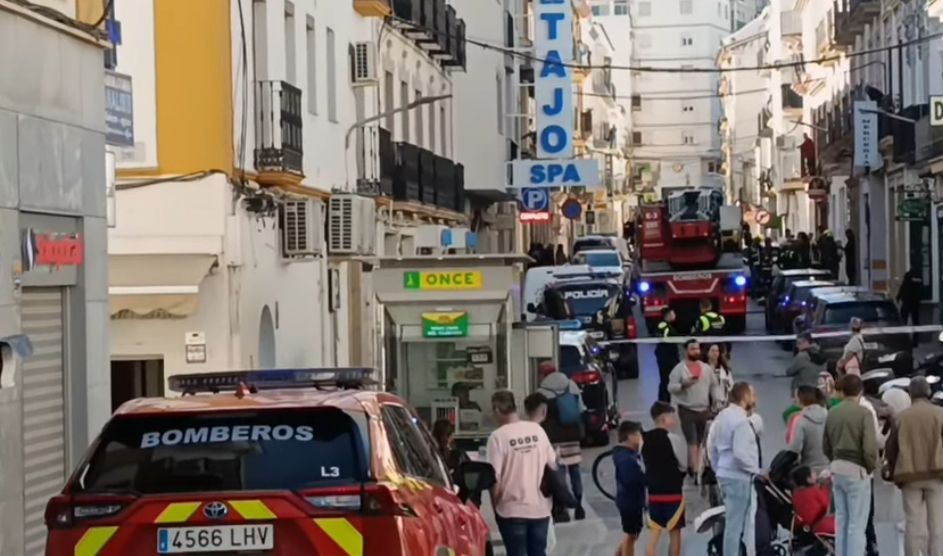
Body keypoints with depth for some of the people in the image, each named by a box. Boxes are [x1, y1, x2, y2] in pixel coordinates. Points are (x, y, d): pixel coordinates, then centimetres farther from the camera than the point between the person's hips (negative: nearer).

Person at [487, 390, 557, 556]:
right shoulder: (537, 430, 1)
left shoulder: (498, 436, -13)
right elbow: (553, 466, 8)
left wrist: (495, 506, -1)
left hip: (512, 509, -4)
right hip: (540, 507, 4)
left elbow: (495, 478, -15)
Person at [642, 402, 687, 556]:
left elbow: (644, 464, 11)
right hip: (673, 490, -5)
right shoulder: (672, 439, -13)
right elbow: (684, 465, -5)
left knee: (655, 532, 7)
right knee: (674, 532, 6)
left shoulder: (645, 440, 5)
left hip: (653, 491, 5)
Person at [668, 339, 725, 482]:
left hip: (704, 410, 5)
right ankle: (696, 472, -11)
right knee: (692, 442, -10)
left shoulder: (706, 368, 7)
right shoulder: (679, 369, -6)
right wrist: (683, 385, -27)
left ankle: (691, 467, 23)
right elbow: (671, 388, -10)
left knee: (699, 442, 10)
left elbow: (715, 386, 11)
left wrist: (719, 401, -3)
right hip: (687, 410, -5)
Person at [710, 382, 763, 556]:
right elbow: (740, 453, -26)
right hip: (740, 477, -10)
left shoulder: (722, 416, 11)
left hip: (726, 474, 10)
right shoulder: (741, 420, -19)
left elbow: (713, 448, 16)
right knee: (737, 524, -4)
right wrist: (756, 469, -14)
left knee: (734, 522, 17)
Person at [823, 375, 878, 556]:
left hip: (837, 469, 6)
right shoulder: (863, 413, -13)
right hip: (857, 470, -6)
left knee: (841, 520, 14)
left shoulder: (832, 413, 5)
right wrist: (870, 467, -1)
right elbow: (870, 447, -17)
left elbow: (826, 446, 9)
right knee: (857, 523, -2)